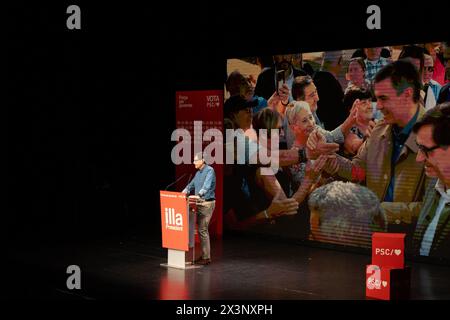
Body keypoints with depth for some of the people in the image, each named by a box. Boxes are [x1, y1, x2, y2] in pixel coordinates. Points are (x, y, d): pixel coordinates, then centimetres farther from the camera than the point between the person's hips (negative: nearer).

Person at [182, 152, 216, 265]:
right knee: (201, 229, 11)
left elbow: (207, 186, -26)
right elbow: (192, 184, 20)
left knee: (203, 230, -10)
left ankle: (206, 257, -5)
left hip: (207, 203, -9)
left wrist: (199, 194, -39)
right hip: (199, 203, 9)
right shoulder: (198, 172, 15)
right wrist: (184, 192, 3)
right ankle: (204, 255, 17)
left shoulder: (209, 170, -12)